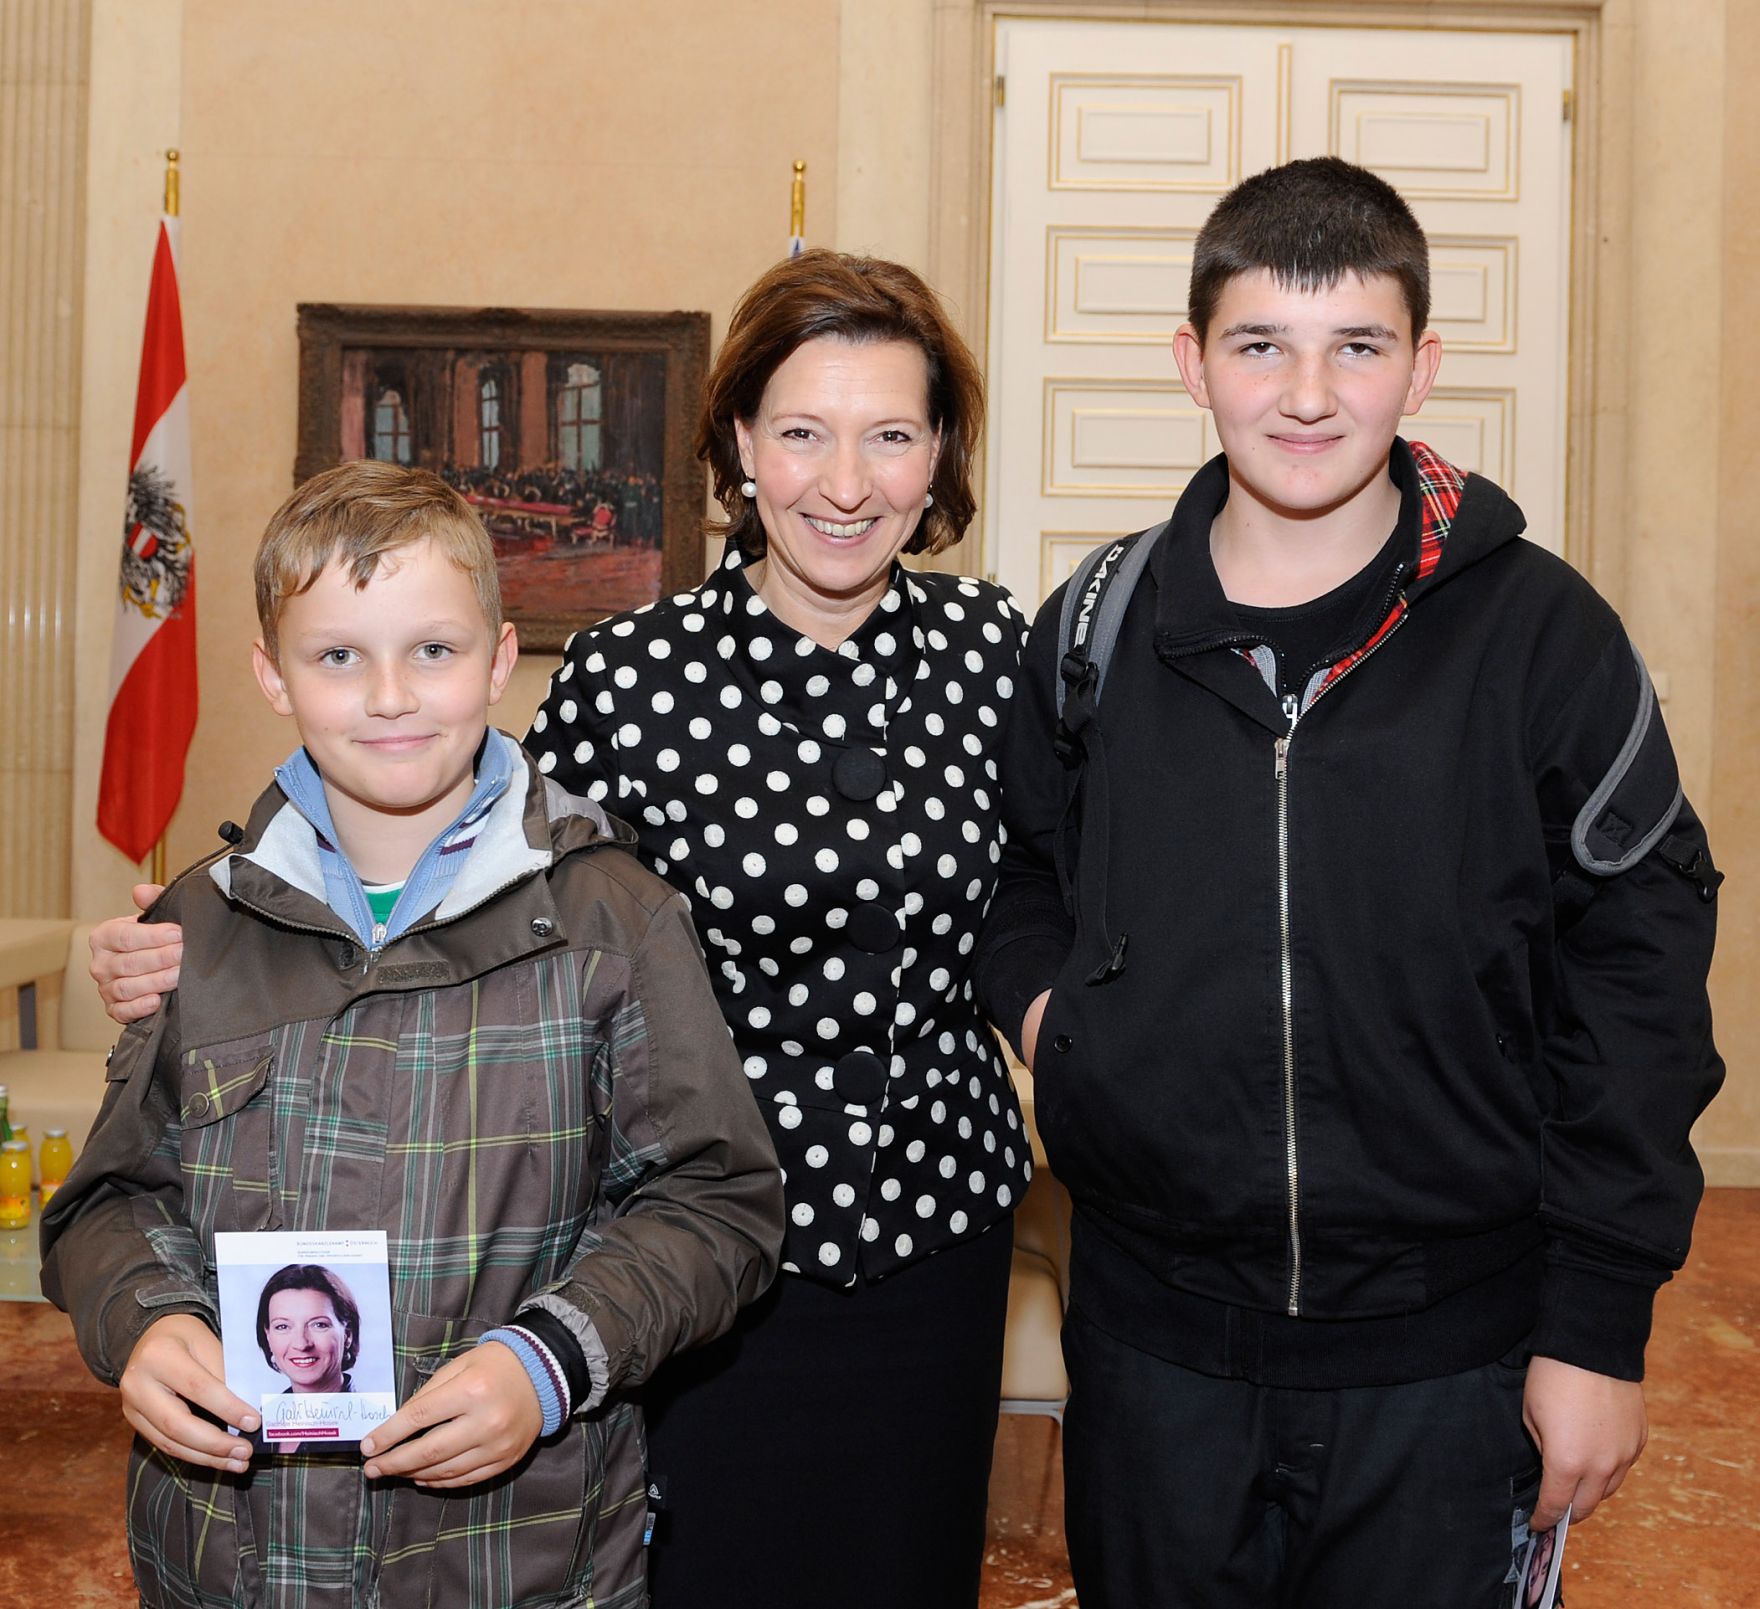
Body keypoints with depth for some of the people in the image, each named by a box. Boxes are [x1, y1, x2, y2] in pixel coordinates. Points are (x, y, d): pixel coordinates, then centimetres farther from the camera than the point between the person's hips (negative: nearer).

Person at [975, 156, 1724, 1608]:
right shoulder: (1097, 633, 1)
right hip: (1153, 1342, 3)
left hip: (1450, 1361, -2)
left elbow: (1636, 971, -5)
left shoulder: (1541, 635, -7)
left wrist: (1601, 1323, -6)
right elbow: (1021, 870, 18)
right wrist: (1032, 989, -4)